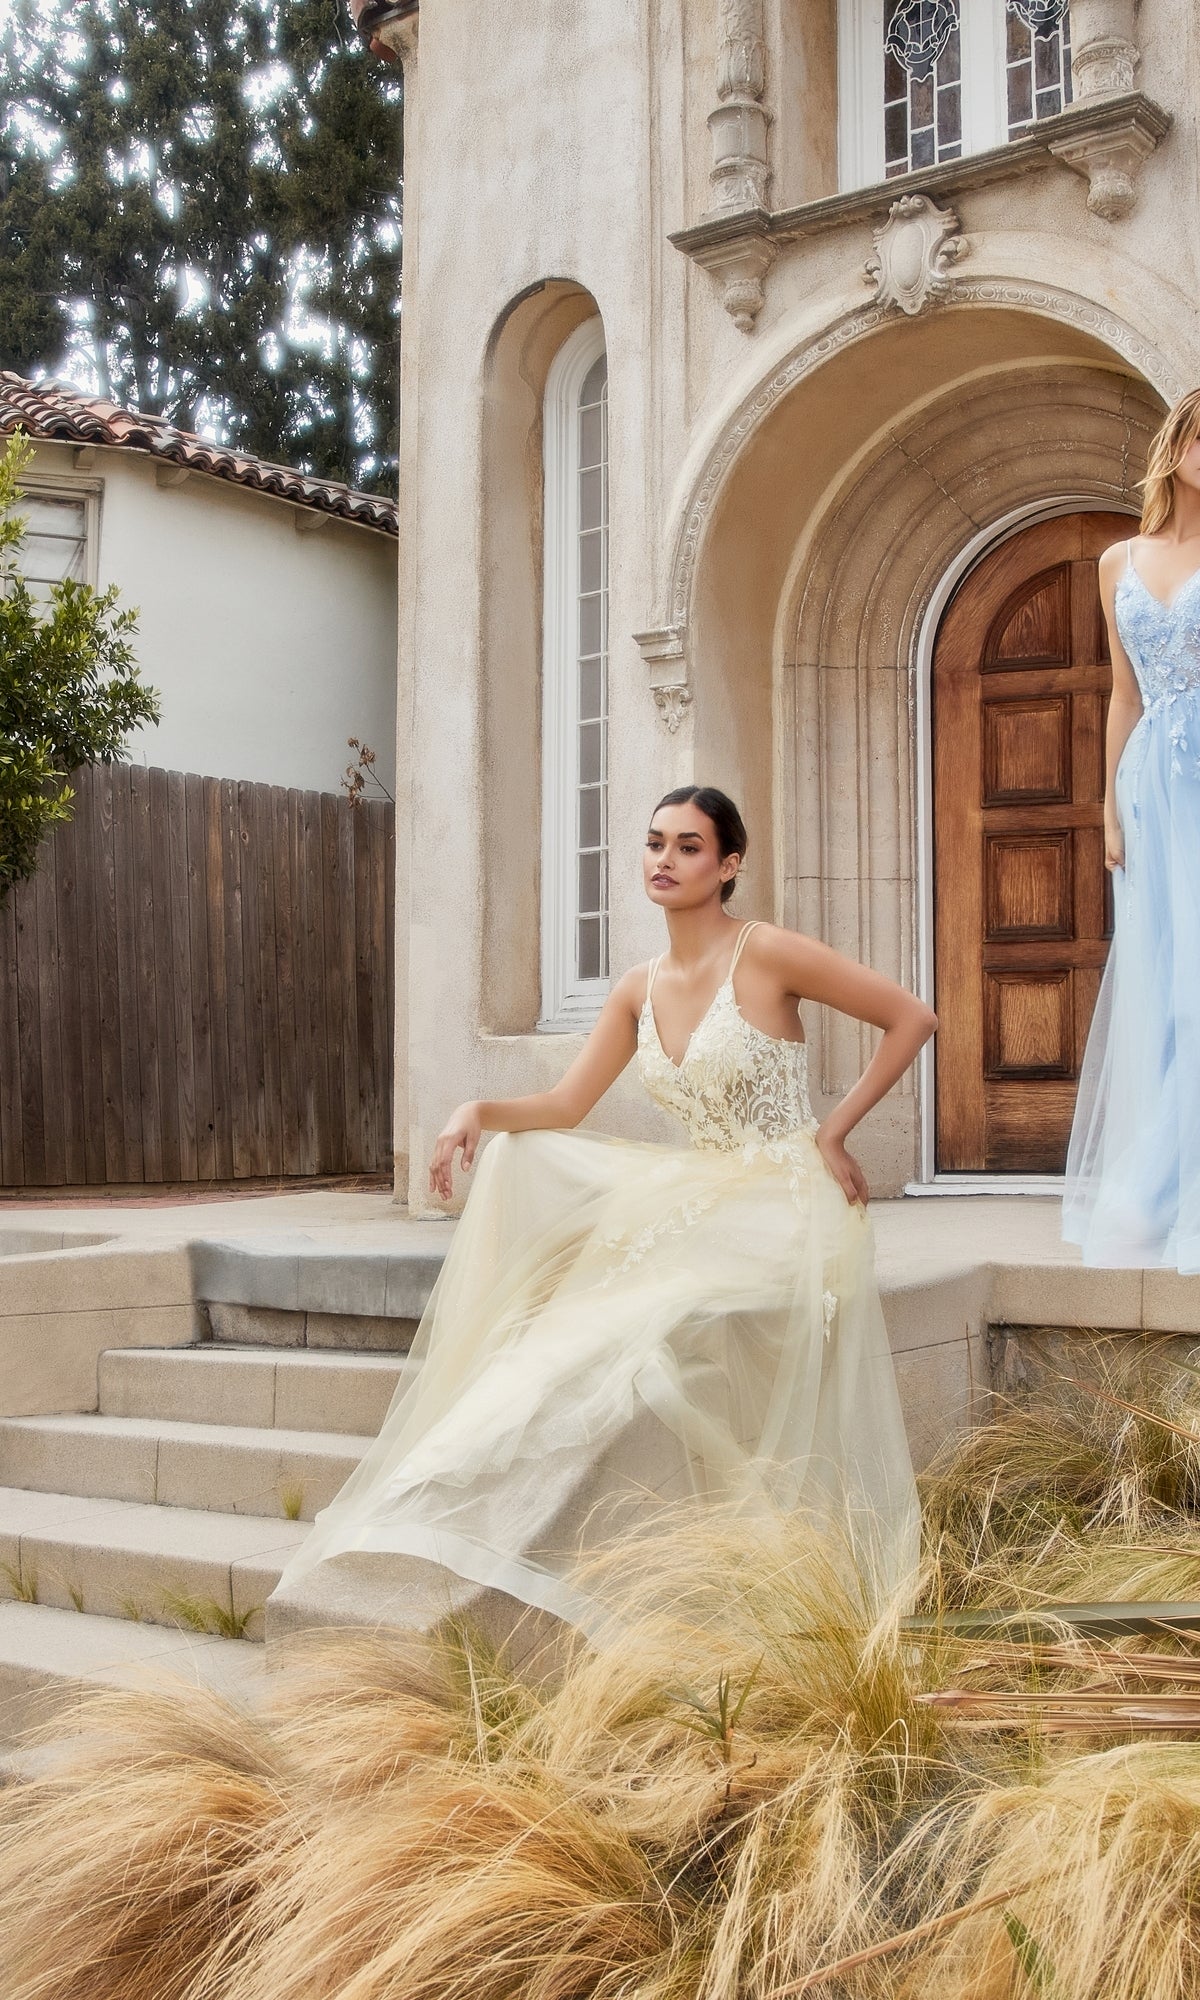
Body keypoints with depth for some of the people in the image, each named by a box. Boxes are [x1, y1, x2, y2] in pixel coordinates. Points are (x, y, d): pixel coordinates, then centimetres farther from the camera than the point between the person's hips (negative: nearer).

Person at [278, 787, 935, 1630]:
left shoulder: (767, 954, -9)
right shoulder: (640, 990, 10)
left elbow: (913, 1018, -7)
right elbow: (564, 1109, 6)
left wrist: (834, 1132, -6)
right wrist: (480, 1111, -14)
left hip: (780, 1209, -7)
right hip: (699, 1202, 7)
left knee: (632, 1328, -26)